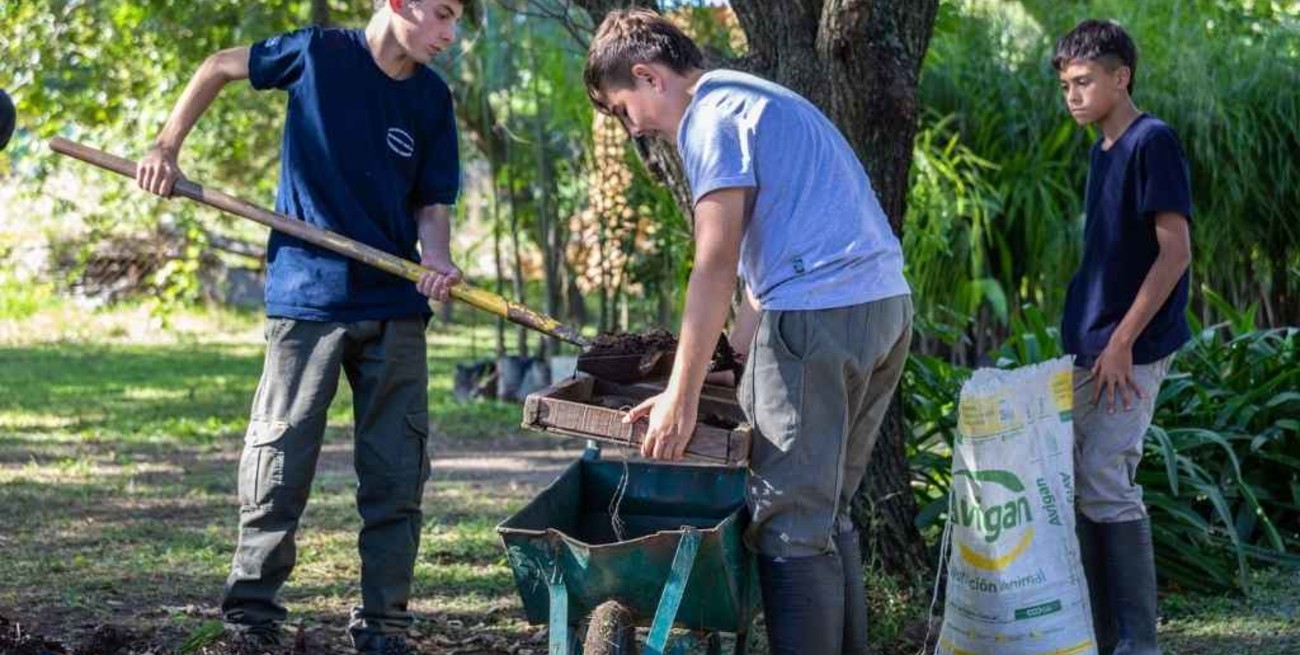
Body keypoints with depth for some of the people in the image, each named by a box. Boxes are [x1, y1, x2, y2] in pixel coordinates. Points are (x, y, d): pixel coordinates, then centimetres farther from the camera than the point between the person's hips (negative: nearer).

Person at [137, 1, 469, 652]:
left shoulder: (431, 98, 3)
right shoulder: (318, 54, -7)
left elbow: (432, 205, 4)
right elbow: (219, 67, 8)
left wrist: (437, 260, -16)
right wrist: (166, 147, 4)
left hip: (396, 307, 3)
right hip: (307, 298, -3)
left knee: (397, 475, 4)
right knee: (279, 459, 0)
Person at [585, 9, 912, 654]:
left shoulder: (709, 117, -5)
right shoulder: (760, 100, 25)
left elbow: (716, 267, -13)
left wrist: (681, 395, -12)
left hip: (820, 313, -10)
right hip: (886, 306, 10)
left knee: (788, 525, -6)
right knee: (825, 514, 15)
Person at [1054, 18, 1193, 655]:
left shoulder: (1152, 142, -12)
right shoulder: (1101, 150, 15)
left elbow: (1176, 251, -17)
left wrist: (1121, 342, -19)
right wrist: (1086, 337, 15)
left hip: (1132, 350, -9)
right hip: (1090, 348, 9)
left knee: (1107, 482, -11)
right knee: (1072, 480, 8)